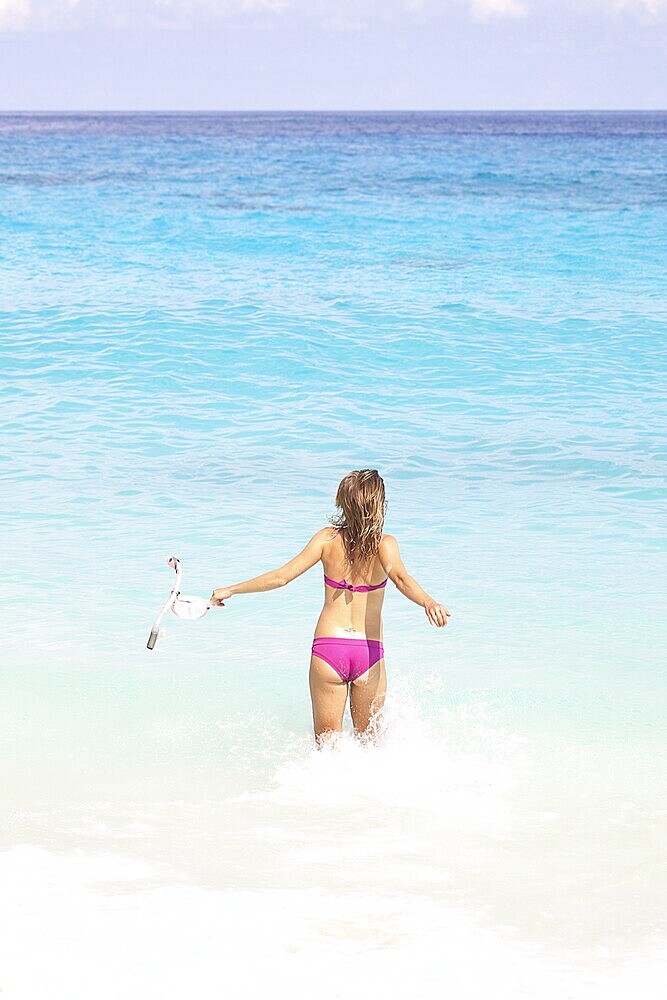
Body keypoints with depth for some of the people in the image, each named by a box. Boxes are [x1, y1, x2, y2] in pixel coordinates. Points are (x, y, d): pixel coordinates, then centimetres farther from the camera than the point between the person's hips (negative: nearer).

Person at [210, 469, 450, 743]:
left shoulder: (328, 538, 2)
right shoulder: (384, 544, -1)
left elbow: (281, 576, 0)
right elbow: (400, 577, -22)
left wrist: (231, 590, 9)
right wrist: (429, 603, -37)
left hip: (328, 647, 0)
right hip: (369, 653, 0)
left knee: (327, 741, 10)